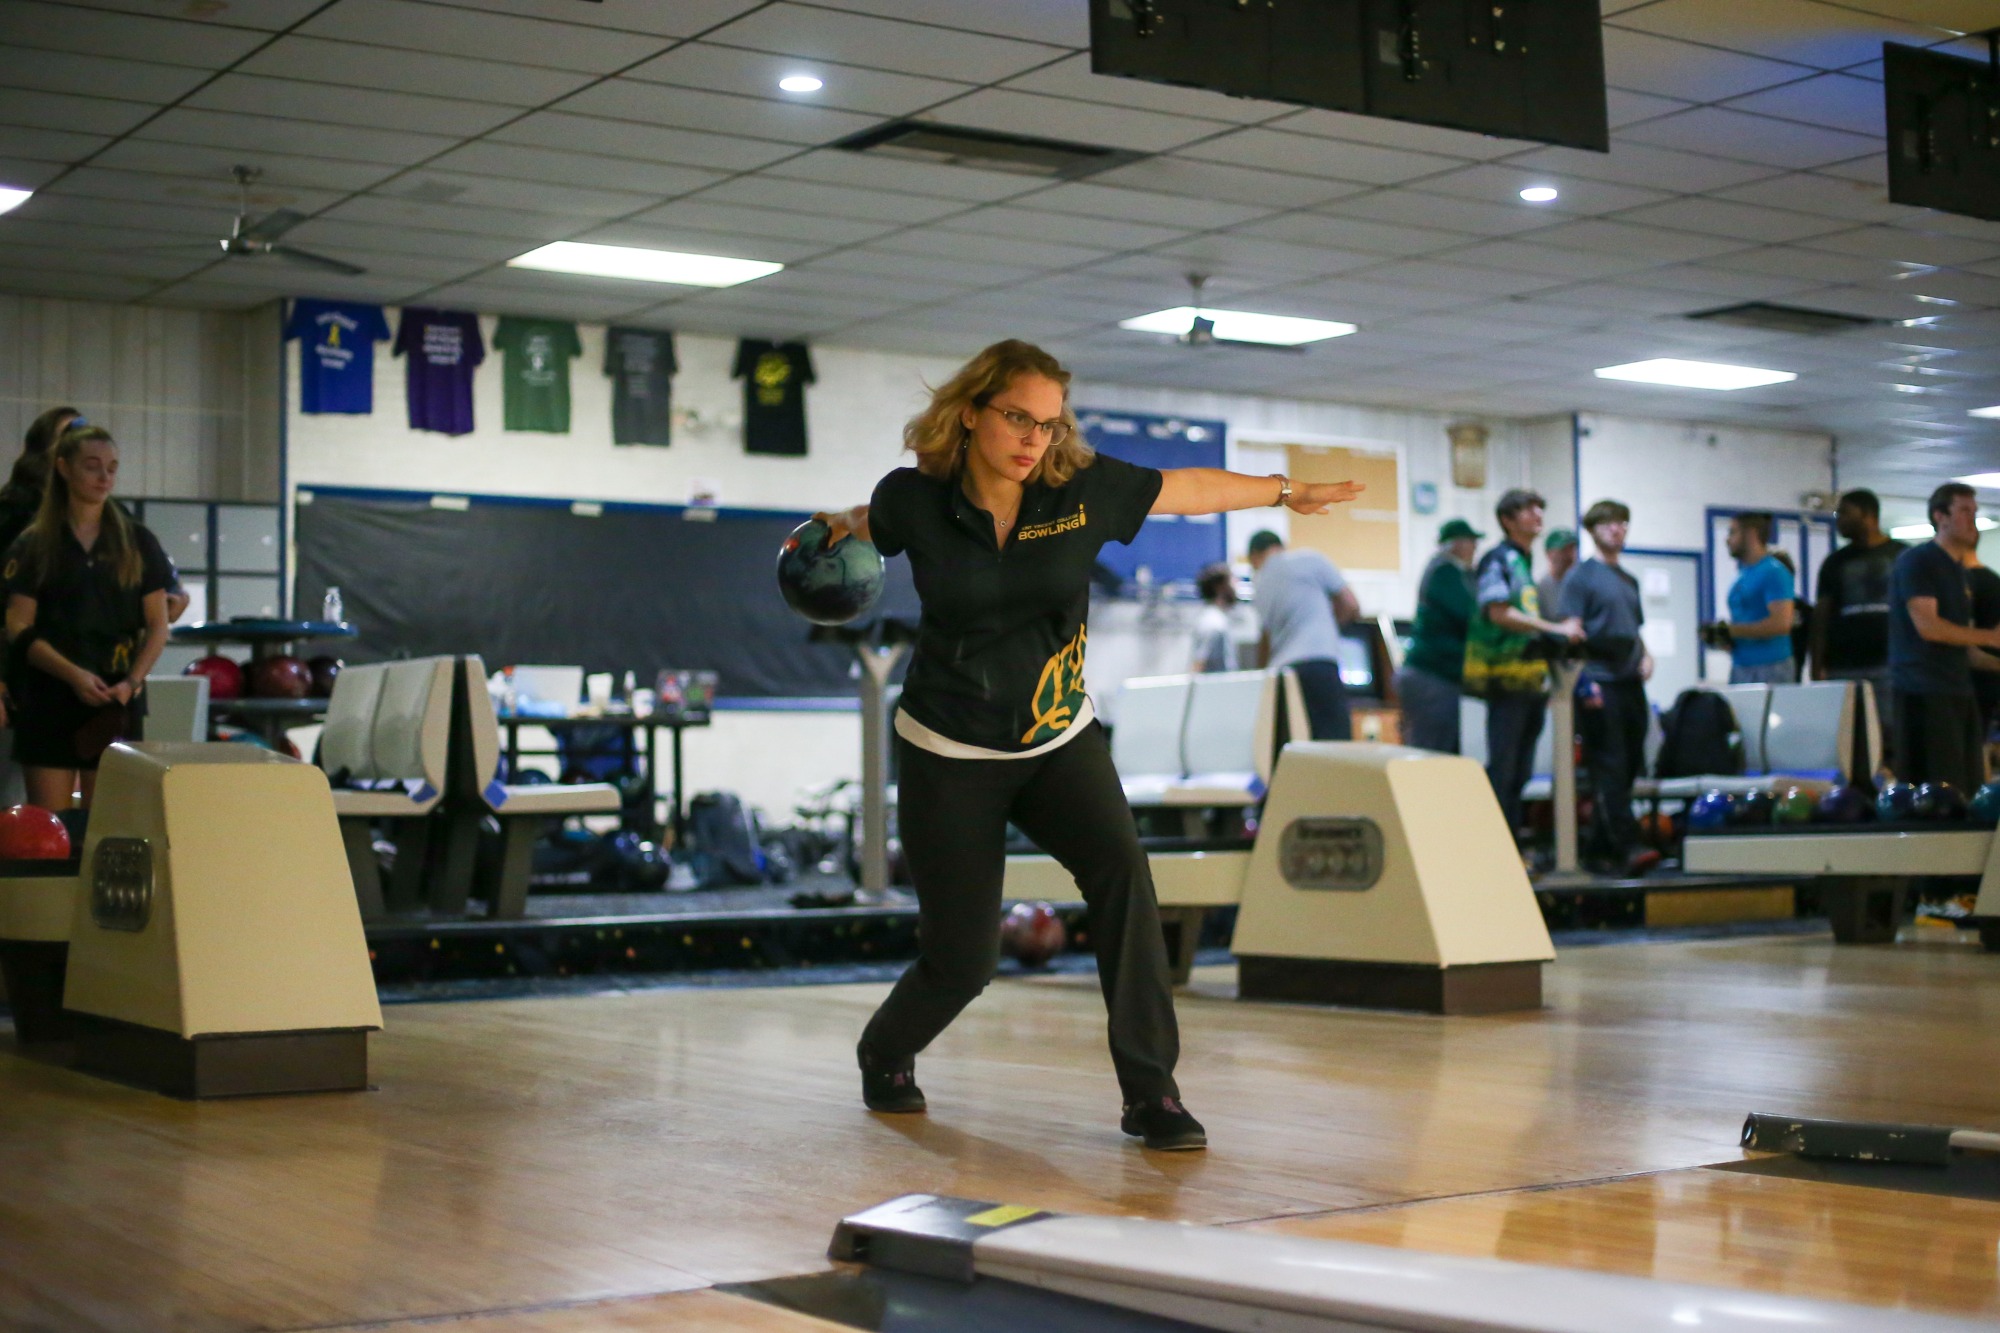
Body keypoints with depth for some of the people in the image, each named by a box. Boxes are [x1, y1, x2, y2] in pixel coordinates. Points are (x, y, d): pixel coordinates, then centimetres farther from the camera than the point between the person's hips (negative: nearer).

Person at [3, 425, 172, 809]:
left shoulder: (138, 543, 9)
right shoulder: (34, 546, 6)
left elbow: (157, 626, 7)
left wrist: (132, 681, -9)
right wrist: (73, 674, -15)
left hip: (117, 705, 1)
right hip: (49, 704, -1)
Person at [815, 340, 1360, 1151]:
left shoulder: (1084, 489, -9)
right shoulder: (915, 498, -11)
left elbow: (1191, 488, 8)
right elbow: (866, 525, 17)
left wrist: (1289, 492, 18)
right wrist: (836, 533, 2)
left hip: (1058, 741, 2)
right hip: (949, 751, -2)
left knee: (1120, 870, -27)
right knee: (961, 961, 0)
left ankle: (1150, 1092, -18)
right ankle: (885, 1056, 36)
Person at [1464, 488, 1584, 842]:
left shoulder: (1524, 561, 20)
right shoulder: (1498, 559, -7)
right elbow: (1499, 613, -18)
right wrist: (1556, 628, -19)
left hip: (1530, 679, 9)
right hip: (1506, 677, -9)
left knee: (1520, 770, 10)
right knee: (1503, 767, -8)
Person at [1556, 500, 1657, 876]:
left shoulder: (1629, 580, 21)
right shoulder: (1581, 576, -1)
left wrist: (1645, 655, 8)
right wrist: (1584, 682, -16)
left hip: (1631, 683, 8)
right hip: (1600, 685, -8)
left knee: (1629, 764, 7)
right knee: (1609, 767, -11)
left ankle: (1603, 844, 15)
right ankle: (1625, 847, -17)